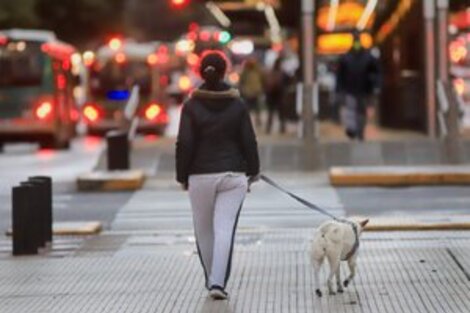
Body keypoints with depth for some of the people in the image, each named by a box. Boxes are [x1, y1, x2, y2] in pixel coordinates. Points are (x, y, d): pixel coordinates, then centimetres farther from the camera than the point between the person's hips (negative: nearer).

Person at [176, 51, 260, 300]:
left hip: (200, 176, 0)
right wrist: (253, 171, 15)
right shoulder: (238, 105, -1)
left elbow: (184, 144, -7)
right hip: (233, 176, 0)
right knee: (225, 228, -3)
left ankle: (211, 279, 25)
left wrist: (182, 176, 4)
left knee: (204, 229, 15)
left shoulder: (191, 106, -5)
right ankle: (218, 282, -14)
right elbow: (249, 141, 2)